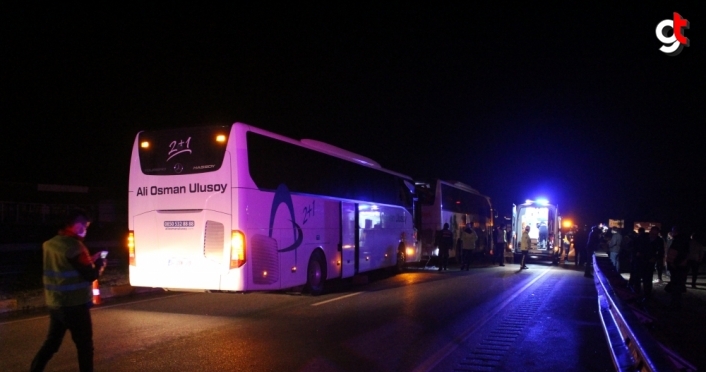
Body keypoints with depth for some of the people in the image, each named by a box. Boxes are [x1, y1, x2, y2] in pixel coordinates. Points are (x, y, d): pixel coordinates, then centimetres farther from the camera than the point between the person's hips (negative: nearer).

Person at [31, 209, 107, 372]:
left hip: (54, 304, 8)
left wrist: (89, 260, 12)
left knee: (51, 343, 19)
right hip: (74, 305, -7)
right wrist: (100, 264, 2)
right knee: (85, 346, 7)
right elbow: (91, 275, -17)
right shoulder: (74, 246, -20)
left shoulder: (50, 244, 5)